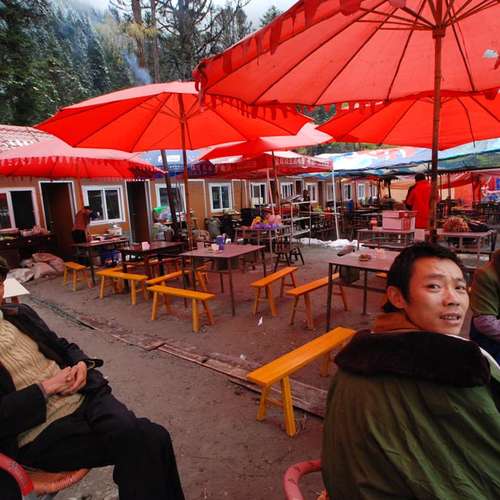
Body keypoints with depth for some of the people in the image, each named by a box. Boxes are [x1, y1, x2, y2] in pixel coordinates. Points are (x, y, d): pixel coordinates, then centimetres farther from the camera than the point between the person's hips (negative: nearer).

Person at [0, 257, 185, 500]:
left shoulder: (20, 313, 12)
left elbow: (63, 347, 21)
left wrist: (82, 364, 0)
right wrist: (46, 387, -14)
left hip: (82, 398, 5)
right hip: (41, 433, -4)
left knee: (154, 437, -19)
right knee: (139, 442, -22)